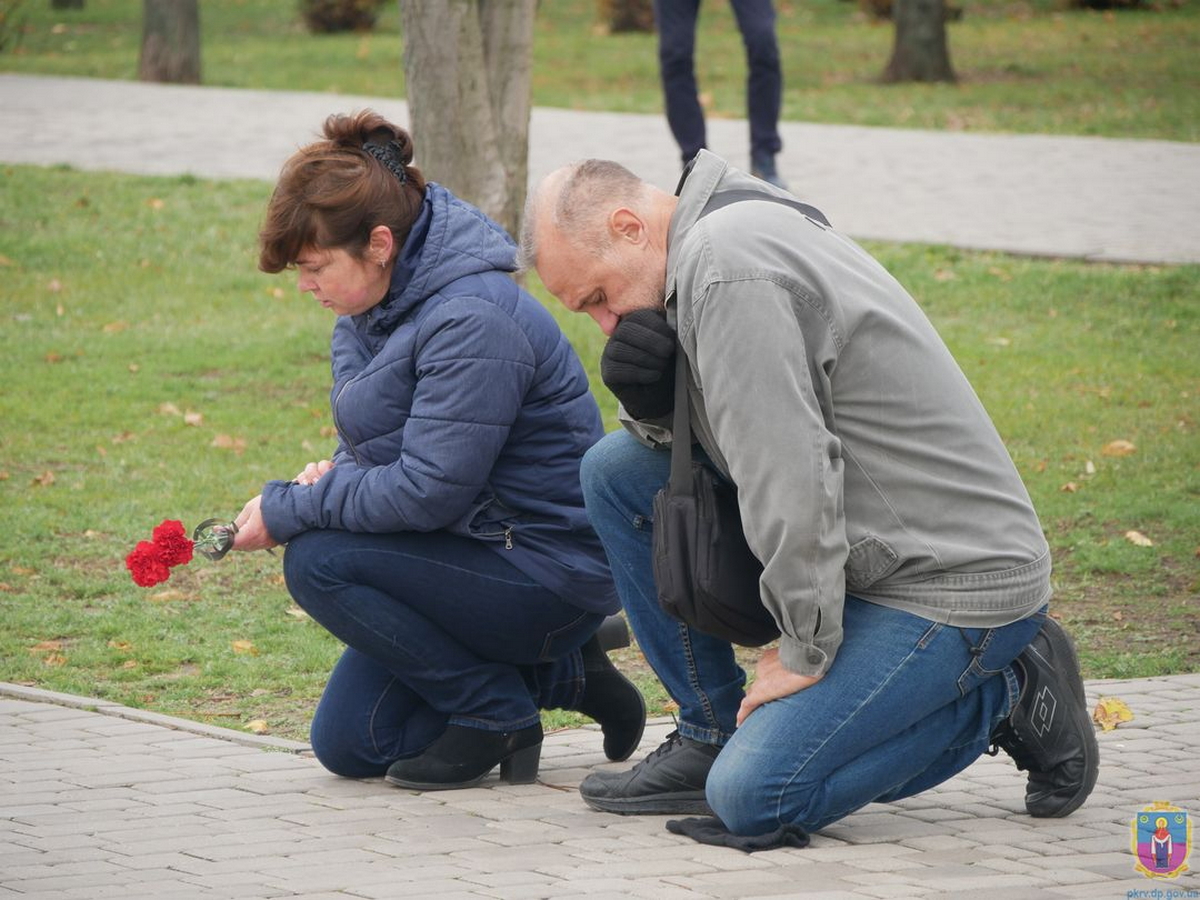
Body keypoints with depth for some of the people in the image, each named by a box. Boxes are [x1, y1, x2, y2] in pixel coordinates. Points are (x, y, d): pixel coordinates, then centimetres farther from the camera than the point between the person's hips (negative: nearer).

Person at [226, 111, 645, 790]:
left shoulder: (471, 322, -26)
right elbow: (378, 443, 15)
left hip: (551, 569, -10)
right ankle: (561, 674, 16)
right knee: (348, 746, 7)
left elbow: (428, 491, -28)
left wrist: (287, 511, -20)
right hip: (481, 553, 10)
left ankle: (497, 707, -9)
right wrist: (333, 479, -9)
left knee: (319, 562, -24)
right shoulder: (376, 302, 4)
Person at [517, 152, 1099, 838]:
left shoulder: (724, 267, -21)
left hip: (952, 583, -10)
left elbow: (790, 472, -25)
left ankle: (1002, 695, -1)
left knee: (755, 797, -21)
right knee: (616, 470, 8)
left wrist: (804, 653, -17)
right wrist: (653, 404, -4)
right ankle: (711, 735, 14)